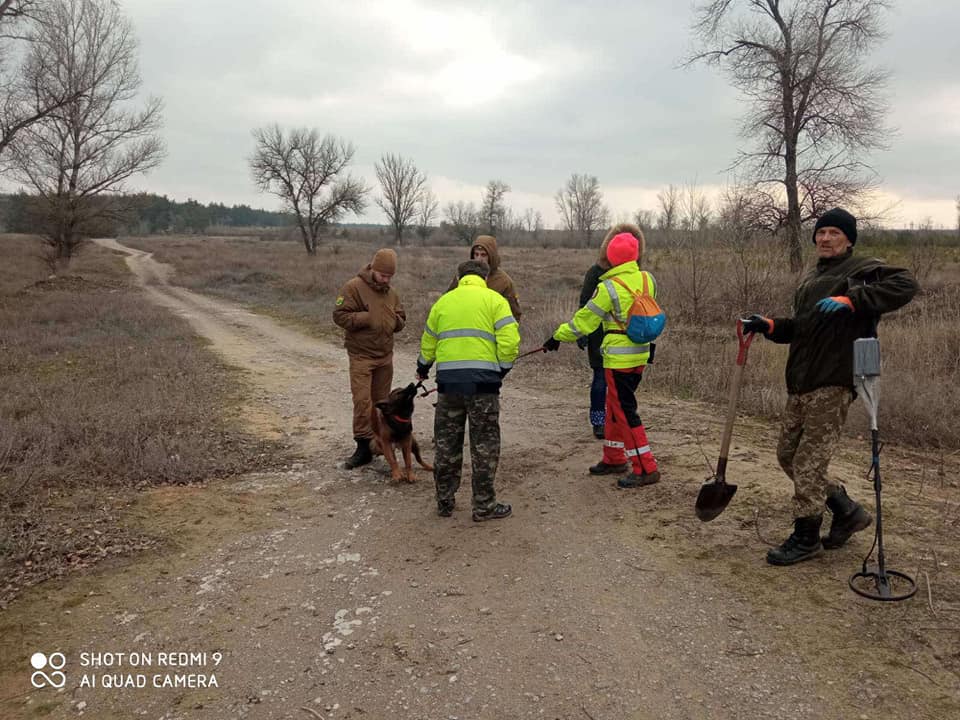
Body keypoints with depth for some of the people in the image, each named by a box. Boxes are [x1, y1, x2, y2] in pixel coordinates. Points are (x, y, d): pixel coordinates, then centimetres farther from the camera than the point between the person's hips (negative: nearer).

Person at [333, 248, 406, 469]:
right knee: (362, 400, -9)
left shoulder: (391, 293, 11)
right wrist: (368, 318, -19)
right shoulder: (354, 287, -8)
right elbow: (340, 315, -13)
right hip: (361, 355, -6)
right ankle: (364, 447, -3)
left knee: (381, 400, 12)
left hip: (385, 355, 6)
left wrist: (394, 320, -5)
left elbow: (401, 320, 19)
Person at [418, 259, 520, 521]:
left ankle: (444, 502, 23)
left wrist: (422, 368, 39)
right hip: (482, 380, -3)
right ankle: (484, 505, 12)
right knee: (484, 445, 6)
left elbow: (428, 343, 22)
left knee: (447, 443, 15)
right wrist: (503, 368, 7)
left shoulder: (443, 301, 15)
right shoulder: (494, 299, 3)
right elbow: (509, 340, -9)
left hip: (448, 380, 4)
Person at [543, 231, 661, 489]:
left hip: (619, 357, -8)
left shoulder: (609, 287, -17)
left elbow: (584, 321, -10)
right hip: (641, 354, 8)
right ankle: (614, 459, 30)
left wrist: (557, 337, 2)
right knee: (615, 406, 19)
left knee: (625, 411, -1)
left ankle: (646, 469, 1)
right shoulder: (647, 279, 2)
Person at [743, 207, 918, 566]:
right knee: (788, 455, 14)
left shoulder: (862, 269, -4)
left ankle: (806, 537, 13)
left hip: (833, 384, -9)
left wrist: (851, 300, -26)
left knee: (809, 461, -4)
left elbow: (905, 285, -21)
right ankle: (848, 512, 30)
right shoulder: (809, 280, 21)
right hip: (799, 384, 9)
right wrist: (769, 326, 8)